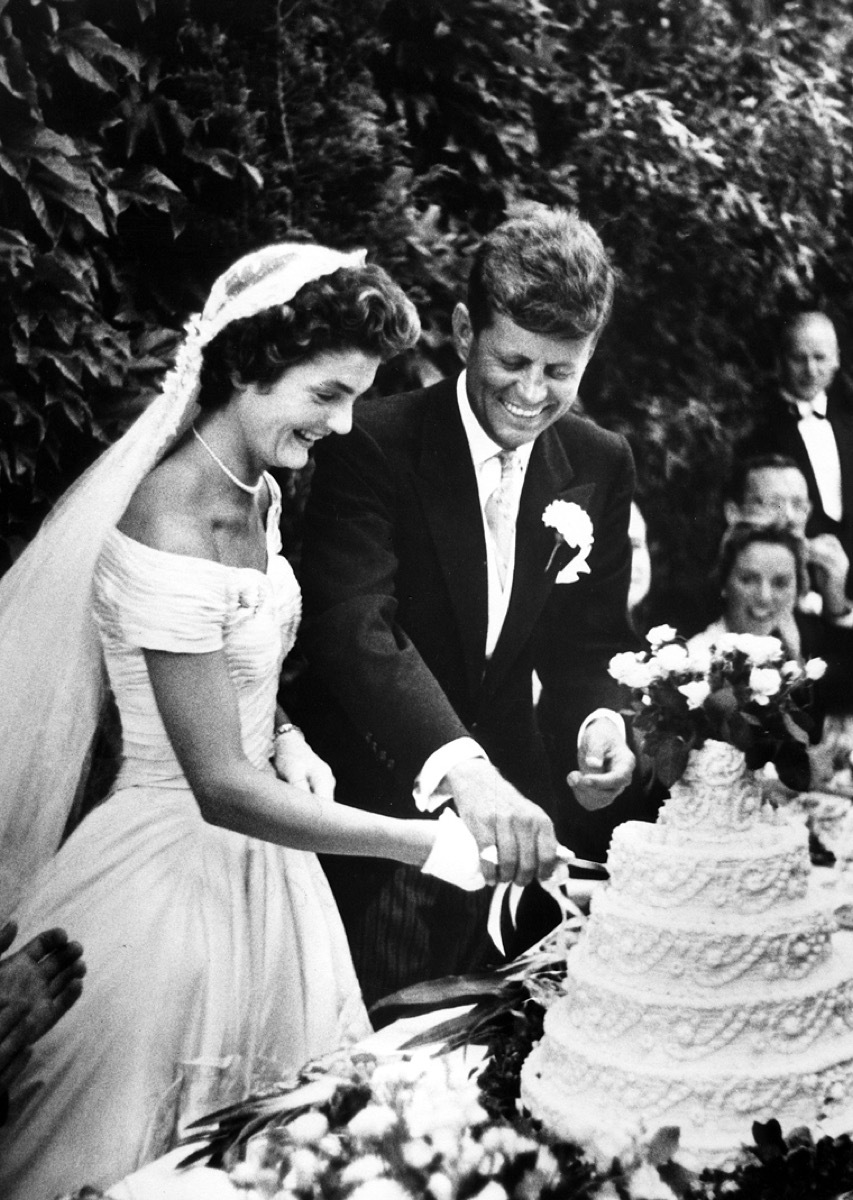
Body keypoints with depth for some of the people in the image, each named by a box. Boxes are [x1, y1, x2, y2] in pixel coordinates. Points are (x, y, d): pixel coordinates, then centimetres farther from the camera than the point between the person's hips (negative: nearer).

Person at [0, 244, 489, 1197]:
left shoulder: (259, 495, 2)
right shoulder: (170, 530, -25)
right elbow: (221, 788, -26)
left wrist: (285, 742, -2)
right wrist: (433, 844, -27)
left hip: (258, 863, 8)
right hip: (177, 873, -8)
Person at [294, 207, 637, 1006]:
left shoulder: (601, 466, 2)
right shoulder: (374, 444, -15)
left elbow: (590, 639, 7)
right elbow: (354, 623, -28)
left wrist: (599, 719, -17)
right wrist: (462, 767, -42)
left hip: (513, 809, 4)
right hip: (378, 810, -4)